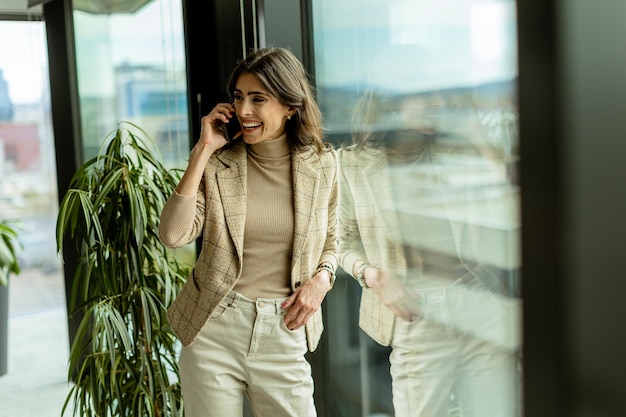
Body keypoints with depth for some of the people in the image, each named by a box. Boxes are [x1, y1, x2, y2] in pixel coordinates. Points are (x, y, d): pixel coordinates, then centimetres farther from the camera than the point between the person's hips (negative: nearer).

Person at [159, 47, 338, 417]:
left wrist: (322, 279, -7)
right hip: (213, 331, 0)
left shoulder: (322, 164, 1)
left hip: (284, 333, 1)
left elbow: (329, 243, 13)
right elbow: (174, 235, -17)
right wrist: (203, 150, -15)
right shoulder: (217, 163, -4)